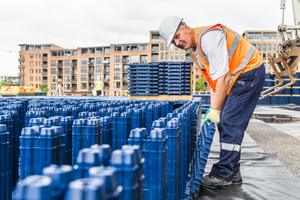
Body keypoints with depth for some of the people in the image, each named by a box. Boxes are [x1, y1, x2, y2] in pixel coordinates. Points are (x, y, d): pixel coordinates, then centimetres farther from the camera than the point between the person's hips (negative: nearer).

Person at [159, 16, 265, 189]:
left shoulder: (209, 37, -25)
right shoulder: (194, 47, 6)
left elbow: (223, 77, -28)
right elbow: (213, 79, 10)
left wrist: (215, 109, -23)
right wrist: (213, 107, 2)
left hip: (249, 72, -10)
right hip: (236, 77, 10)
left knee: (230, 123, -13)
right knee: (224, 123, 8)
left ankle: (223, 176, -6)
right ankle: (232, 173, 16)